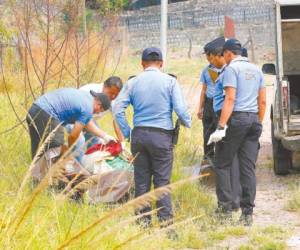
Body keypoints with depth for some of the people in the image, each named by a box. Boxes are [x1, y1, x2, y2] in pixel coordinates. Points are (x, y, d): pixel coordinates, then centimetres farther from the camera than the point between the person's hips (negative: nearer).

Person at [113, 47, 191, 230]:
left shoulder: (133, 83, 5)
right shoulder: (170, 81, -2)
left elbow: (118, 109, 0)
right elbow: (180, 109, -7)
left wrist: (127, 132, 8)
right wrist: (188, 123, 12)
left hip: (139, 134, 3)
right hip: (162, 135, -2)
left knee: (141, 179, 9)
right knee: (162, 180, 2)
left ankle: (143, 218, 12)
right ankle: (165, 218, -1)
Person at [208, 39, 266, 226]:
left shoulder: (232, 68, -5)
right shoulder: (256, 70, 17)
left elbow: (230, 98, -15)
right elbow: (262, 101, 17)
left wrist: (221, 127, -18)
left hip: (237, 119, -6)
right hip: (254, 119, 7)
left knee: (223, 164, 3)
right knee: (249, 168, 5)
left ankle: (226, 206, -4)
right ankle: (248, 212, 3)